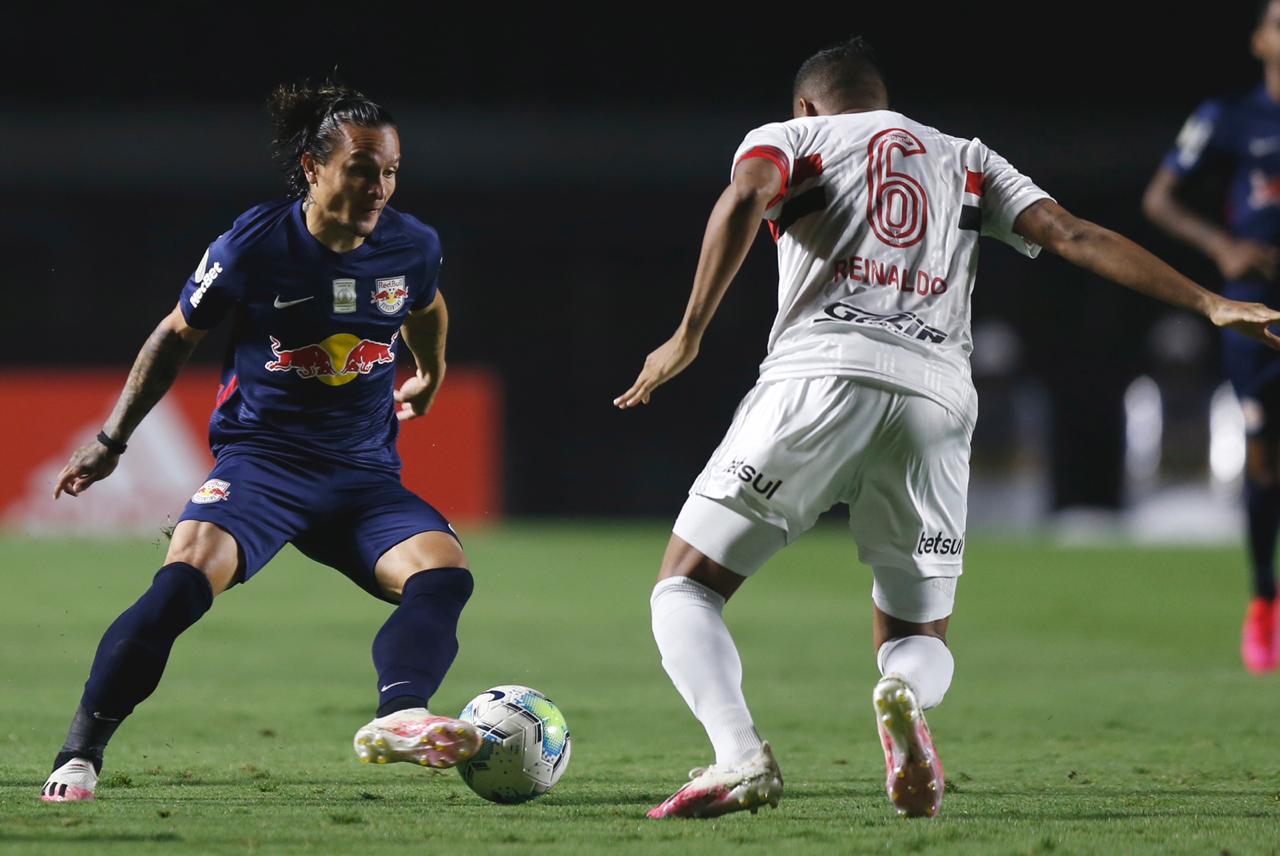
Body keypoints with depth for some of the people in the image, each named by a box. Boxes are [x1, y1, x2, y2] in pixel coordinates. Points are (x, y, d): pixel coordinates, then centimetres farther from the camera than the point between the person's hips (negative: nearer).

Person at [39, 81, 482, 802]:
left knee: (445, 573, -25)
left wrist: (430, 380, 39)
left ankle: (397, 718, -46)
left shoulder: (413, 247, -1)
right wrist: (112, 442, 12)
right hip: (260, 461, -3)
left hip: (366, 474, 4)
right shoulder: (253, 247, -9)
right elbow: (177, 337, 7)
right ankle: (80, 755, -24)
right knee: (188, 575, -30)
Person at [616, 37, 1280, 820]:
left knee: (686, 589, 7)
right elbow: (1072, 235, 16)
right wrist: (1209, 304, 12)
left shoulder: (787, 137, 19)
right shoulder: (967, 161, 28)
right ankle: (906, 693, -23)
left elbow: (745, 198, -4)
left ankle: (740, 757, -20)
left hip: (821, 372, -3)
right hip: (937, 393, 3)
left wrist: (688, 337, -5)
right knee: (919, 634, 16)